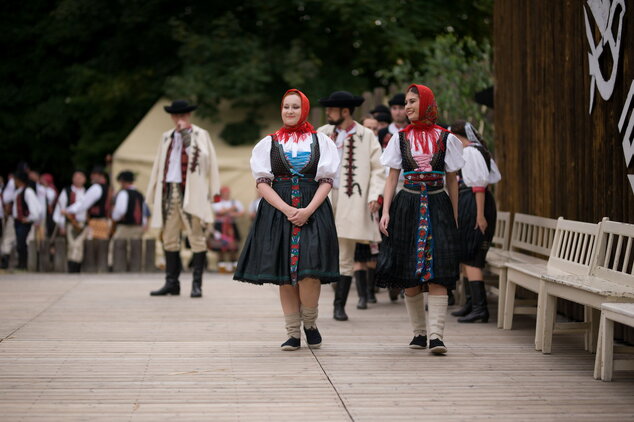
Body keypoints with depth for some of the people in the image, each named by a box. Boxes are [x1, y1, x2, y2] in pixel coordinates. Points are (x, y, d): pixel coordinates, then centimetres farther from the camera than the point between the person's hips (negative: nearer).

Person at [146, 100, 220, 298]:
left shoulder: (200, 135, 3)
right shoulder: (167, 138, 17)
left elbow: (202, 156, -14)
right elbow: (159, 166, 19)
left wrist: (186, 134, -14)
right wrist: (154, 195, 15)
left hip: (190, 193, -5)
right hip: (169, 191, 5)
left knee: (196, 238, -5)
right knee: (169, 239, 7)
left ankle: (197, 284, -2)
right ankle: (171, 283, 15)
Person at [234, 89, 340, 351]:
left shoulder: (320, 141, 9)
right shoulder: (269, 143, 11)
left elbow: (327, 181, 3)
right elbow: (262, 182, 2)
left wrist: (308, 210, -11)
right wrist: (286, 209, -11)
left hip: (313, 210, -1)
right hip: (278, 210, 1)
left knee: (309, 271, -14)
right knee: (284, 274, -1)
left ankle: (310, 323, 9)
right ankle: (293, 333, 8)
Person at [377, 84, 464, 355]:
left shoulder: (445, 139, 6)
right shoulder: (400, 138, 9)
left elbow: (452, 181, 11)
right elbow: (392, 179, 9)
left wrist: (454, 217, 9)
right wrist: (385, 212, -2)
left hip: (437, 206, -2)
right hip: (408, 207, 2)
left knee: (437, 274, -12)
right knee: (409, 277, 1)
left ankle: (436, 335, -17)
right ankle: (419, 333, 12)